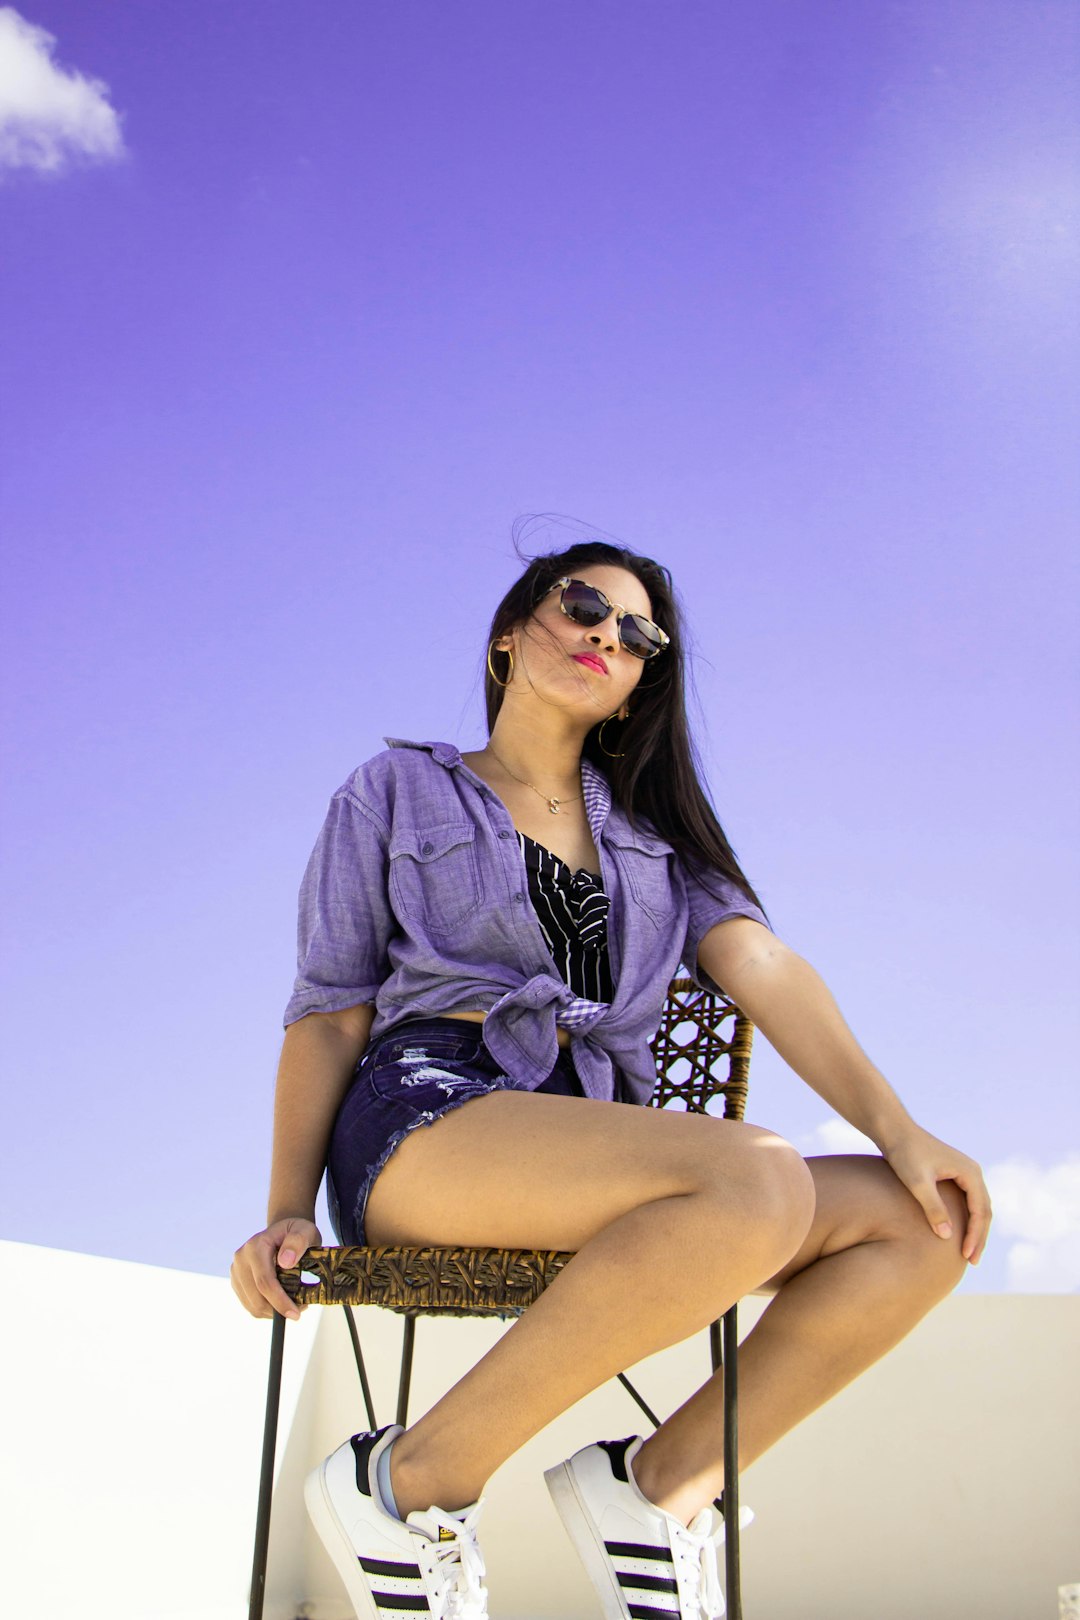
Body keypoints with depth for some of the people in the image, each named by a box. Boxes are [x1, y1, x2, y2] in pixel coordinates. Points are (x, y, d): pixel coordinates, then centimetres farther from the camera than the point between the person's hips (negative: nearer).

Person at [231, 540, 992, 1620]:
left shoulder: (654, 829, 24)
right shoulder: (396, 792, 14)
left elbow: (761, 965, 9)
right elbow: (328, 1015, 8)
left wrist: (898, 1129, -5)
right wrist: (287, 1211, -5)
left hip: (591, 1146, 5)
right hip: (428, 1119, -5)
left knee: (922, 1226, -15)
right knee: (758, 1181, -33)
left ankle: (660, 1482, -8)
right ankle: (412, 1484, -20)